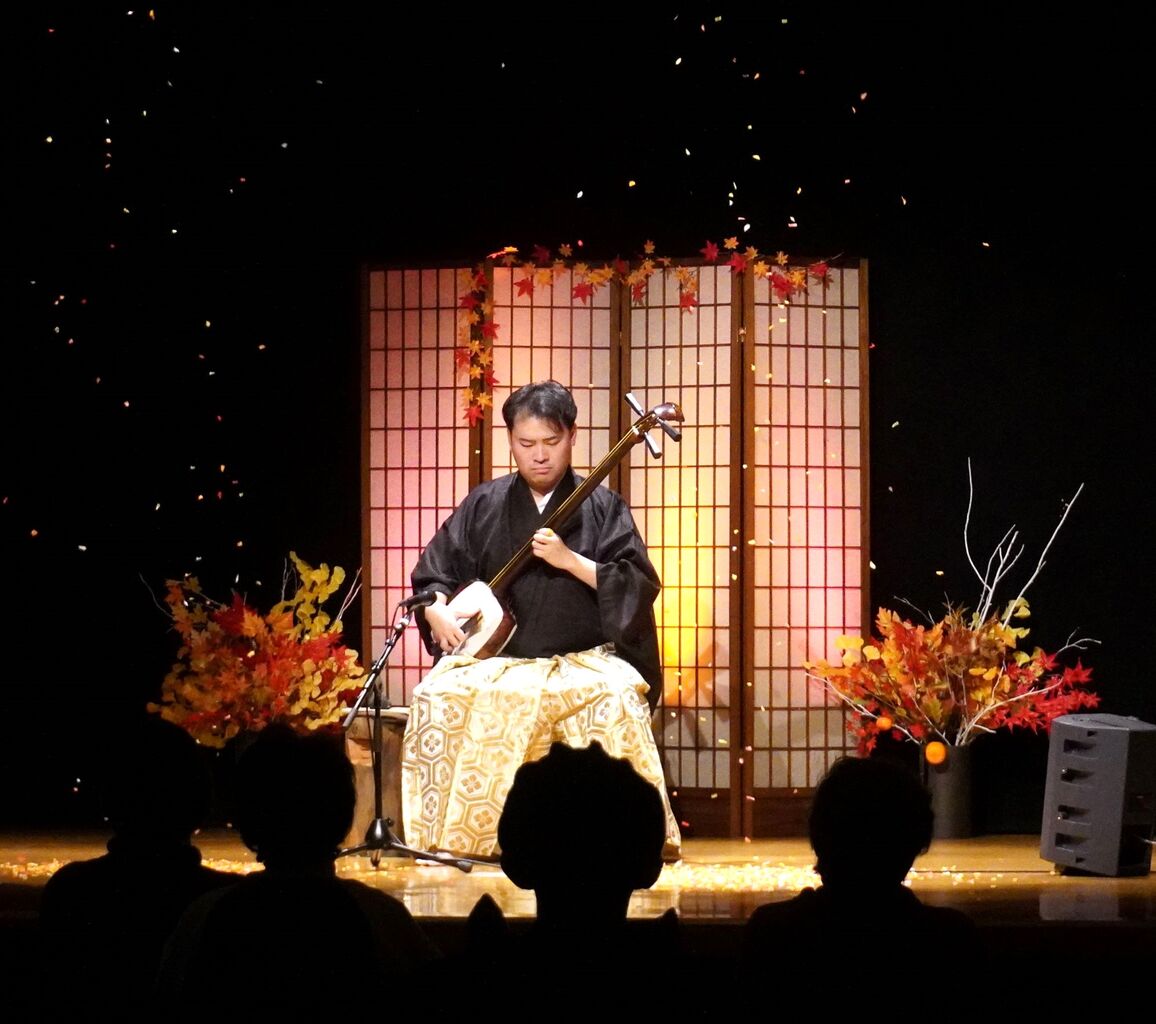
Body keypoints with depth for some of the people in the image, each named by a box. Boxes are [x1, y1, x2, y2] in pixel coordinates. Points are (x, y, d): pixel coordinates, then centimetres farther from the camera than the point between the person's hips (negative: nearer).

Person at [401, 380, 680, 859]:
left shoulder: (601, 507, 4)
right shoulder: (485, 505, 11)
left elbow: (641, 586, -5)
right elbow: (432, 574, 14)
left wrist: (569, 560, -17)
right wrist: (437, 611, -8)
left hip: (583, 658, -2)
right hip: (496, 656, 2)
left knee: (618, 698, -35)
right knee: (439, 698, -28)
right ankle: (444, 833, -17)